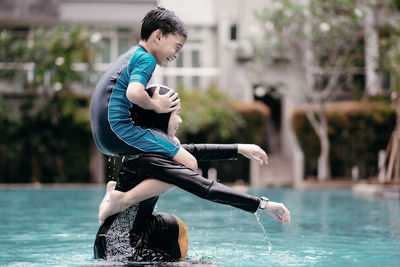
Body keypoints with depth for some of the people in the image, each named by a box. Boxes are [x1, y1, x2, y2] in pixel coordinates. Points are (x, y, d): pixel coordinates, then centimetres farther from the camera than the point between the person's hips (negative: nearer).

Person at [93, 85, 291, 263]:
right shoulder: (149, 158, -21)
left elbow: (193, 151, 25)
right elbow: (206, 188, -26)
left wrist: (239, 149, 29)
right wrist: (263, 204, -24)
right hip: (122, 251, -10)